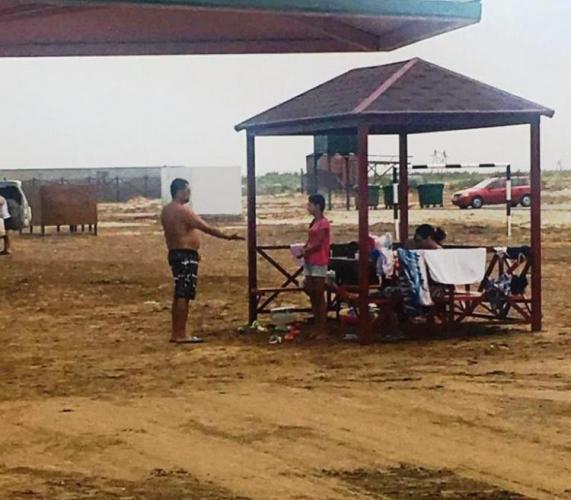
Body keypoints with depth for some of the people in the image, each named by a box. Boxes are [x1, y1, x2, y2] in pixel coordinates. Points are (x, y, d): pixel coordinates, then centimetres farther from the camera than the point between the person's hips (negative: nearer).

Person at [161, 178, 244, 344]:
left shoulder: (166, 210, 13)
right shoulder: (182, 210, -17)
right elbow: (206, 228, -20)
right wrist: (228, 236, -17)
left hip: (175, 254, 10)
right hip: (185, 256, -10)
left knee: (179, 295, 14)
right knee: (184, 295, -8)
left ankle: (176, 333, 16)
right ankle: (181, 335, -7)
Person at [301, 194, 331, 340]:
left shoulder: (323, 223, -11)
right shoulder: (313, 222, 15)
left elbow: (317, 243, -16)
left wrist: (303, 252, -12)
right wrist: (302, 250, -1)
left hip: (319, 263, -9)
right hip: (309, 262, 9)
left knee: (320, 296, -6)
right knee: (312, 296, 9)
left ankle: (323, 330, -2)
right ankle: (318, 328, 15)